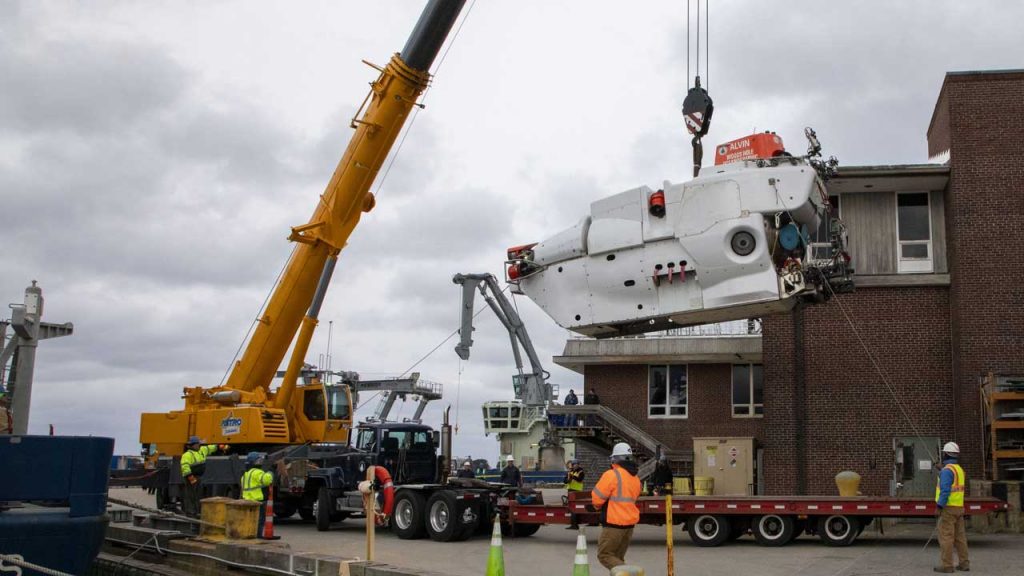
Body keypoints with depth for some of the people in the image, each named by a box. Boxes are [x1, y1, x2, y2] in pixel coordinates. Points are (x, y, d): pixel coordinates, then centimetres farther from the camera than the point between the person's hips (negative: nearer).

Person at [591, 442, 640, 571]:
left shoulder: (612, 474, -14)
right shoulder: (635, 478, 12)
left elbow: (597, 497, -12)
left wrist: (598, 506, 9)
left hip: (614, 523, -8)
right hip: (630, 523, 8)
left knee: (604, 555, -1)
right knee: (618, 557, 16)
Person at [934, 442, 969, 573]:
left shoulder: (947, 470, -18)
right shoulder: (959, 469, 13)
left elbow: (945, 490, -24)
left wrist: (939, 506, -22)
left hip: (948, 508, -9)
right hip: (959, 507, 9)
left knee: (946, 536, -5)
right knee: (959, 536, 12)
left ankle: (947, 565, -5)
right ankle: (964, 563, 14)